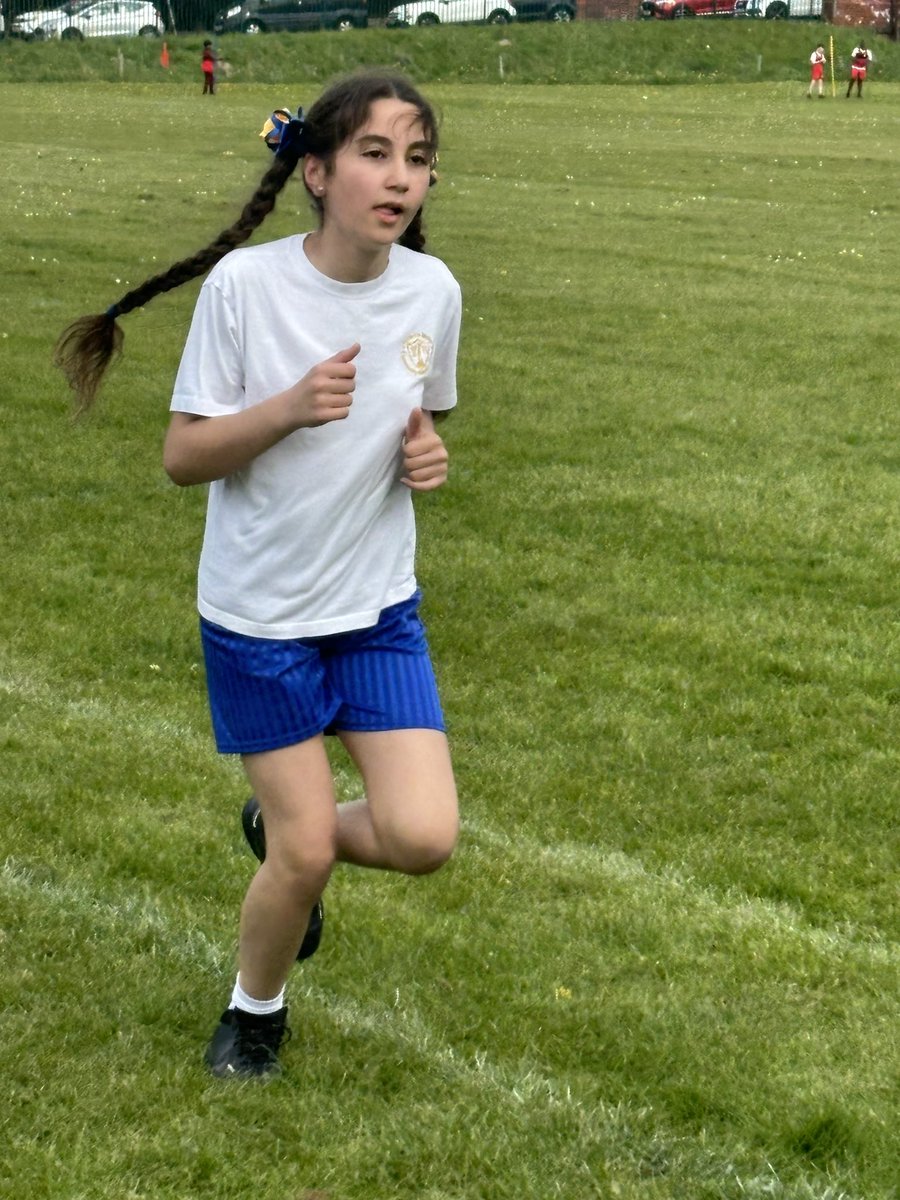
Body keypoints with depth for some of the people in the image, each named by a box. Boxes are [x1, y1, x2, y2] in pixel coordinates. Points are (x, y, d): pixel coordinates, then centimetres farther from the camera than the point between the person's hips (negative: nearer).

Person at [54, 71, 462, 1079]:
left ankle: (279, 834, 26)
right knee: (306, 856, 0)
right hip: (259, 615, -3)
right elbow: (183, 457, -12)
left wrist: (427, 454, -11)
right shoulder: (245, 282, -17)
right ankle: (255, 1007, 33)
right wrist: (289, 407, -29)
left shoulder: (432, 290, -6)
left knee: (423, 838, -8)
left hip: (378, 609, 3)